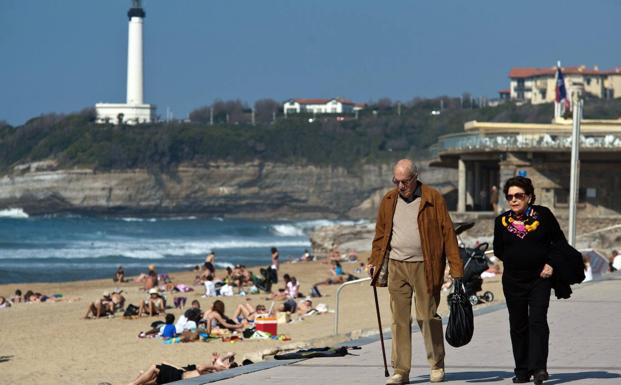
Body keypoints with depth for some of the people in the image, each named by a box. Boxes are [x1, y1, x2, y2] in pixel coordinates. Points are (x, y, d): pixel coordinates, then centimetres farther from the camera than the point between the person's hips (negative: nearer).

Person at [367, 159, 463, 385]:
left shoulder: (433, 199, -2)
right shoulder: (389, 201, 10)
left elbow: (447, 233, -4)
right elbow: (380, 234, 19)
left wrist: (456, 268, -9)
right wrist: (374, 262, 10)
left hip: (425, 267, -3)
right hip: (397, 266, 3)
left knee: (427, 317, 0)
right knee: (399, 319, 2)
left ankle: (437, 366, 14)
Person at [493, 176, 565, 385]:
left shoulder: (543, 215, -1)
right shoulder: (502, 221, 5)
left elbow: (559, 241, 5)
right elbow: (498, 250, 13)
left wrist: (550, 264, -6)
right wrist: (514, 260, 1)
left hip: (540, 279, -3)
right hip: (513, 281, 3)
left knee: (538, 321, -14)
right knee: (518, 326, 5)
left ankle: (539, 367, -18)